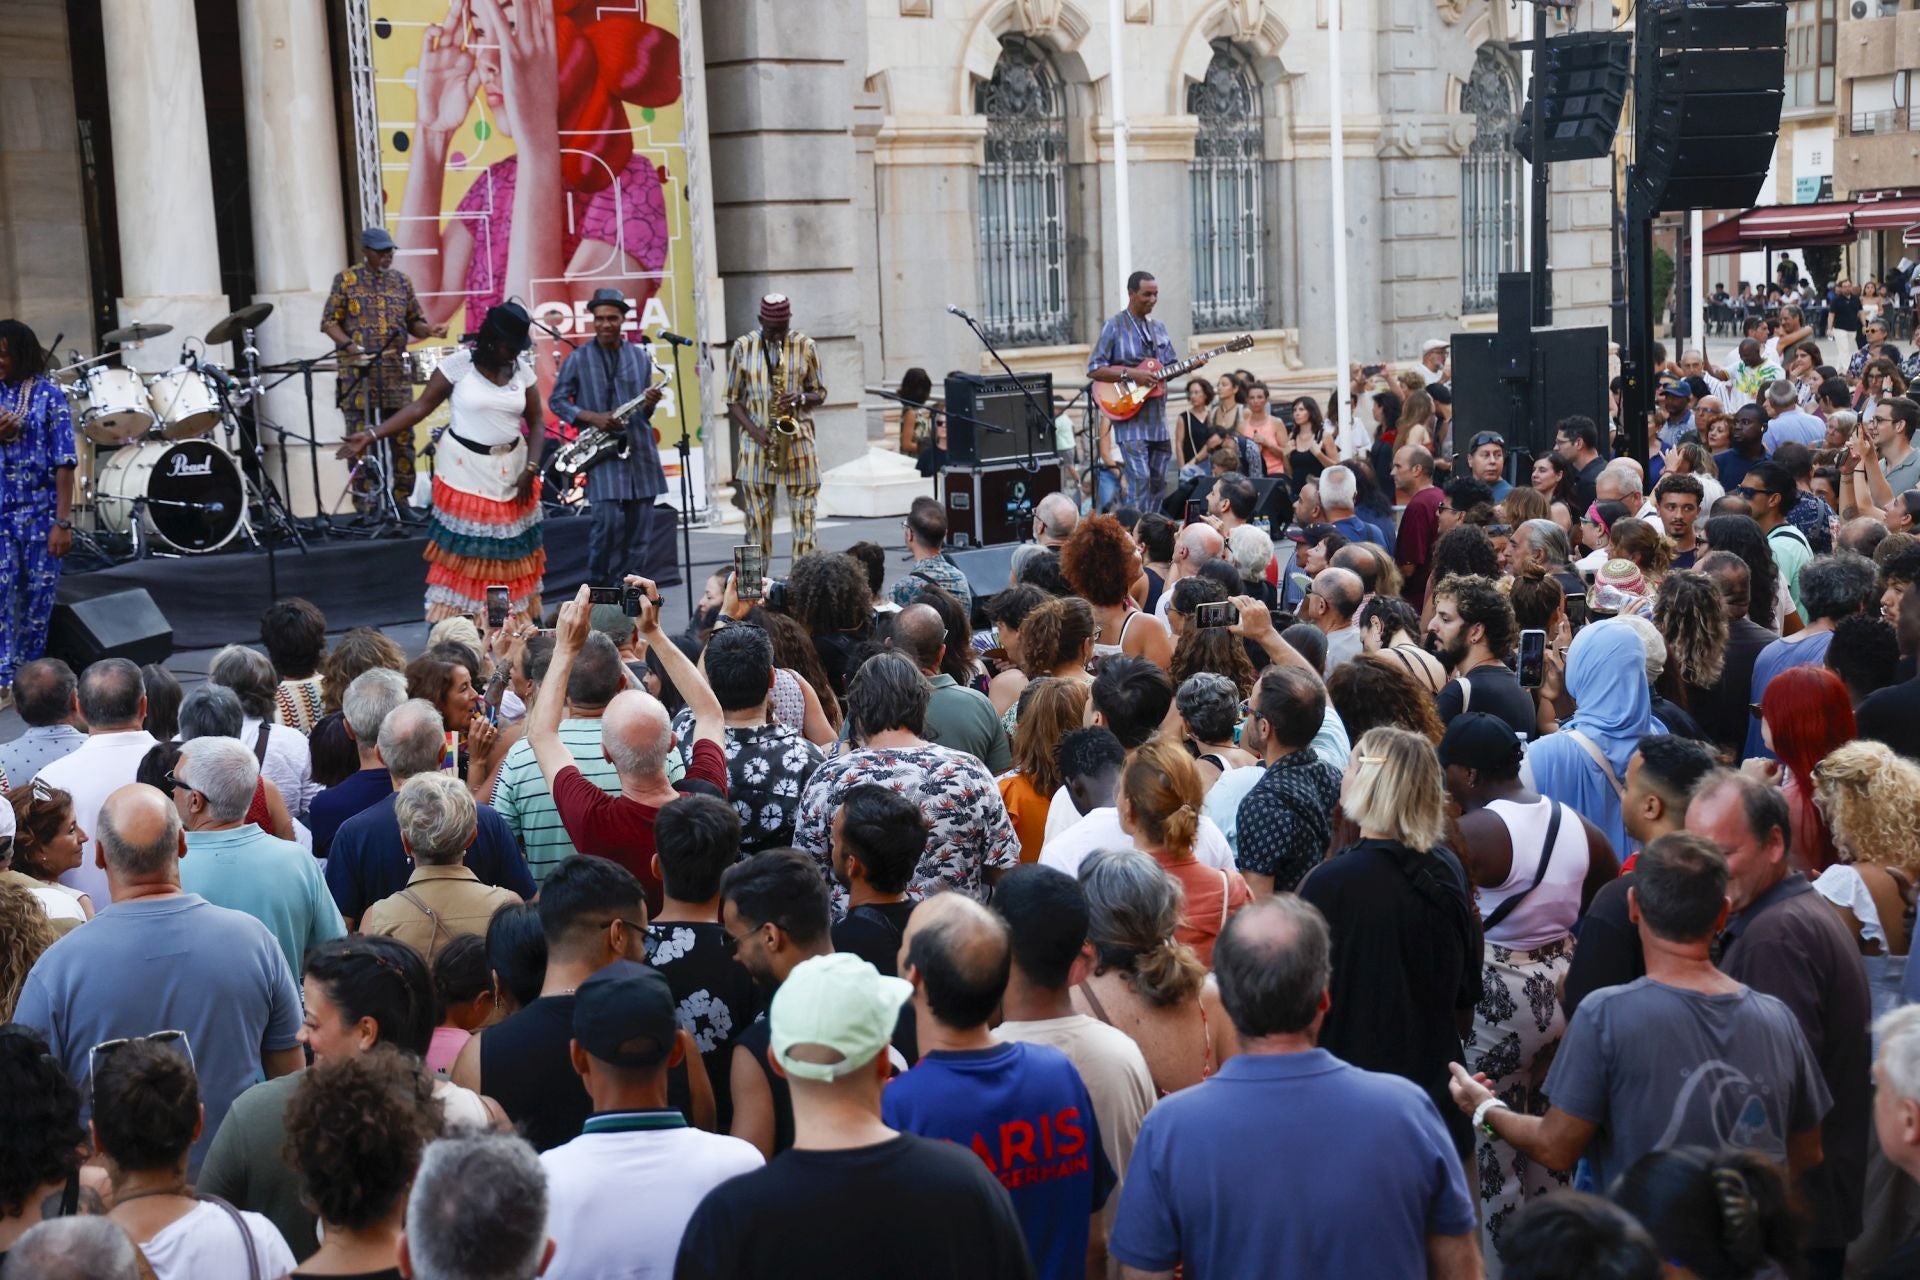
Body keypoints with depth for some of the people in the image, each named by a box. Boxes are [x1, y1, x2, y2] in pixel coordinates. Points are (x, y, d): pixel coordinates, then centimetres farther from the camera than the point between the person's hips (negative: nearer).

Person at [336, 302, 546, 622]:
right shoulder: (458, 364, -11)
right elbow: (420, 407, -9)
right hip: (465, 471, -4)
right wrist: (371, 435, -16)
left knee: (510, 551, 7)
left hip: (511, 471, 4)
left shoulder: (523, 368, 0)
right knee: (462, 551, -2)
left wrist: (531, 468, -8)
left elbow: (536, 422, 5)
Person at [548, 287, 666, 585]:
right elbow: (556, 400, 2)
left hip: (639, 448, 4)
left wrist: (649, 403, -9)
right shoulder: (578, 358, 1)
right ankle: (597, 584, 5)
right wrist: (591, 417, -12)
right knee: (609, 521, -13)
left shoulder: (641, 356, 10)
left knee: (638, 527, 4)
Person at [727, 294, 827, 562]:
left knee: (804, 515, -2)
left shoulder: (805, 346, 4)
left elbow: (820, 393, 10)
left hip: (798, 440, 0)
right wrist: (755, 431, -11)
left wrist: (801, 397, -13)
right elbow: (733, 400, 4)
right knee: (757, 518, 1)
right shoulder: (743, 347, 3)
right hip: (756, 442, 0)